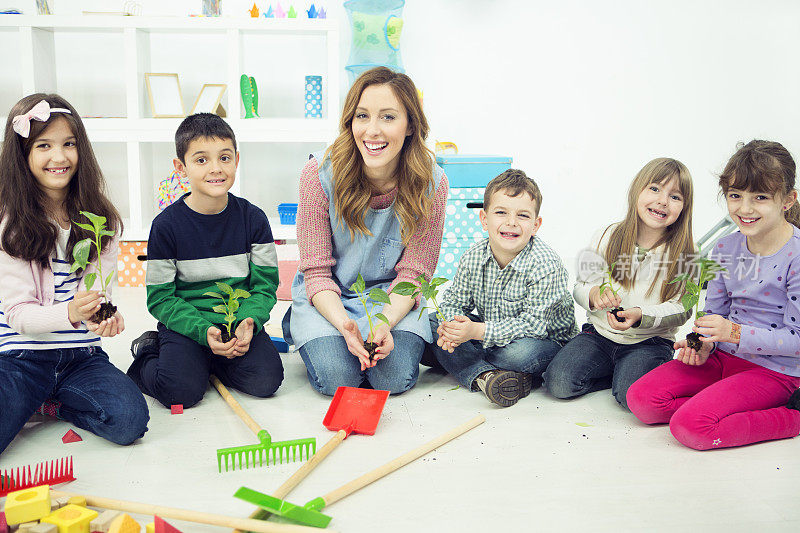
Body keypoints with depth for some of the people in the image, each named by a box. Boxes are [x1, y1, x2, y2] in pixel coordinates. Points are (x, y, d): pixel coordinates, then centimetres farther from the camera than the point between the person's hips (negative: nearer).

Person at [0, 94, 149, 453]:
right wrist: (69, 313, -29)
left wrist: (101, 313, -26)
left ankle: (51, 401, 7)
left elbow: (99, 287, -1)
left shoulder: (100, 221, 3)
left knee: (129, 421, -20)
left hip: (82, 355, 3)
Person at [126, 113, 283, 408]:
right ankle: (148, 353, 9)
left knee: (266, 379, -20)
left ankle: (206, 361, 7)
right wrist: (204, 331, -20)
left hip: (239, 321, 3)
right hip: (185, 325, -2)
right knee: (182, 391, -24)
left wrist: (248, 321, -19)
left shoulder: (253, 218, -1)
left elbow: (266, 284, 2)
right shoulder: (166, 225, -7)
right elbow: (160, 297, -5)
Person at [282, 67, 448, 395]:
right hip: (327, 296, 0)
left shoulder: (430, 184, -17)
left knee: (396, 376, -22)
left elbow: (412, 272, -10)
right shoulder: (320, 173, -20)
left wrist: (385, 324, -28)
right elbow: (316, 271, -14)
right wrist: (344, 325, -31)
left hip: (393, 297, 0)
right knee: (336, 376, -19)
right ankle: (296, 325, 13)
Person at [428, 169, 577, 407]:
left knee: (523, 352, -39)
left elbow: (533, 323, -28)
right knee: (432, 323, -9)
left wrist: (477, 331, -35)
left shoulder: (545, 266, -27)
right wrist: (450, 324, -24)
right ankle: (484, 376, -26)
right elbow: (454, 301, 1)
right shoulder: (472, 258, -10)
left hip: (545, 340, -5)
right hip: (489, 331, 6)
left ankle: (465, 364, -10)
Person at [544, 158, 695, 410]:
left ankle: (628, 374, 4)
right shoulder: (607, 238, -1)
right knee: (558, 382, -18)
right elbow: (580, 286, 6)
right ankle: (616, 372, 4)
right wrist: (594, 295, -19)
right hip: (599, 333, 3)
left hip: (650, 342, -2)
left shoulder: (683, 253, -5)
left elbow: (681, 309, -6)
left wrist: (641, 315, -24)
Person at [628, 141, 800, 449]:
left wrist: (735, 332, -27)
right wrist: (704, 344, -11)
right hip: (723, 357, 6)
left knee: (691, 427, -24)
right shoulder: (725, 248, 3)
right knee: (641, 399, -9)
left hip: (774, 370, -6)